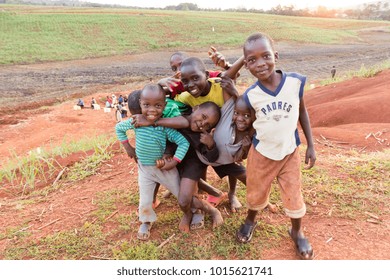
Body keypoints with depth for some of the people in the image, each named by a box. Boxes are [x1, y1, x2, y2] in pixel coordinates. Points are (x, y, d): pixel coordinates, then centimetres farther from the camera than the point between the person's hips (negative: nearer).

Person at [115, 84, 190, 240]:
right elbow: (119, 128, 1)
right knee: (145, 201, 10)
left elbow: (184, 142, -25)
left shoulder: (166, 126, -24)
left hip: (165, 167, -1)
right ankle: (146, 222, 41)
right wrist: (128, 148, -1)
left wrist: (173, 163, -26)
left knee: (181, 192, 14)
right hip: (145, 169, 1)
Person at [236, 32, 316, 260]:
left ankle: (297, 232, 42)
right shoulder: (251, 95, -17)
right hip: (261, 153, 0)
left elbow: (302, 111, -2)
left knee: (294, 197, 13)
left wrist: (311, 145, 0)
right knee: (256, 194, 18)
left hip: (290, 152, 1)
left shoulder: (295, 82, -16)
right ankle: (250, 221, 50)